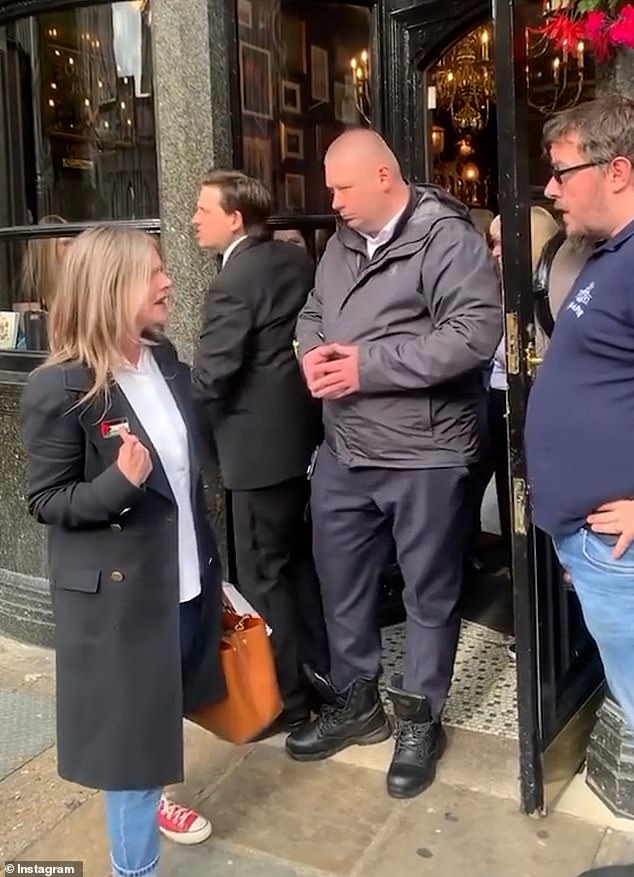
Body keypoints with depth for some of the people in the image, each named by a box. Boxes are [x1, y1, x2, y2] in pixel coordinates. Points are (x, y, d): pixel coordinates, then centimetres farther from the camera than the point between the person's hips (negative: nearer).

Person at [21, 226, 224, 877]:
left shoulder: (164, 359, 2)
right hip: (116, 591, -7)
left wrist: (206, 555, 18)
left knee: (162, 705, 24)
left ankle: (146, 798, 51)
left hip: (182, 575, 7)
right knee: (127, 718, 7)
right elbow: (45, 501, -14)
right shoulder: (60, 389, -20)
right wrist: (119, 482, -32)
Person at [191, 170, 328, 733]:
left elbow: (211, 376, -21)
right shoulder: (299, 259, 7)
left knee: (263, 572, 3)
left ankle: (285, 698, 14)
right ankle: (320, 671, 32)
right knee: (299, 557, 20)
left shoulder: (233, 283, -19)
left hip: (262, 441, -9)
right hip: (304, 429, 9)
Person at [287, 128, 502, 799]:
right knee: (340, 582, 17)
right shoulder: (342, 242, 13)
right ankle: (354, 703, 36)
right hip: (343, 452, 8)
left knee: (429, 596, 9)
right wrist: (314, 352, -4)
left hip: (424, 455, -7)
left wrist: (369, 364, -21)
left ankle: (419, 720, 28)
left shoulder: (447, 237, -12)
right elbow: (312, 314, 21)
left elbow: (475, 331, -22)